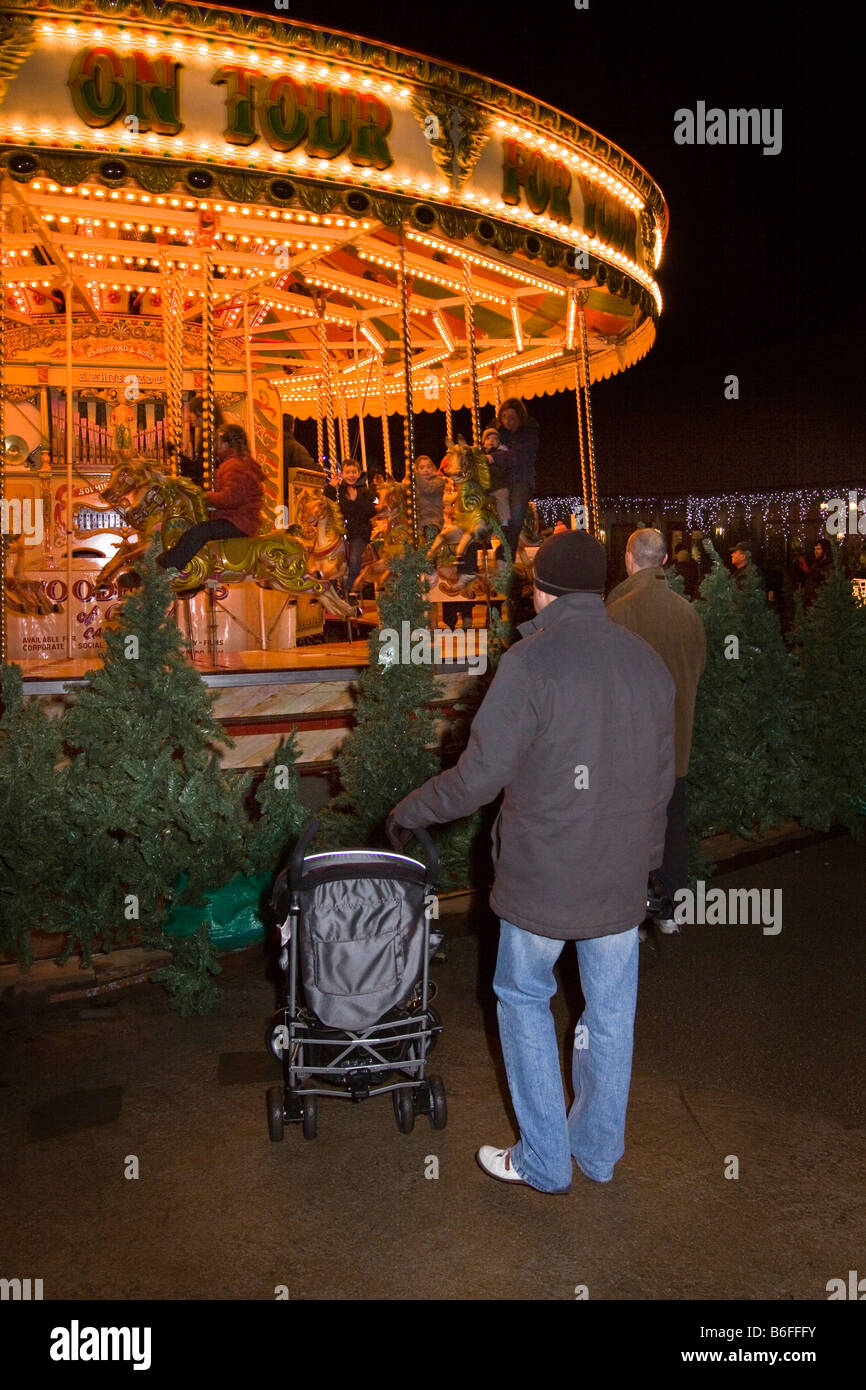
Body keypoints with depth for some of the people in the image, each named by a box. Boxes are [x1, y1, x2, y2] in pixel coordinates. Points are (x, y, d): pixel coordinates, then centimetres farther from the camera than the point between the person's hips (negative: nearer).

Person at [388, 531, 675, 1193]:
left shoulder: (530, 662, -17)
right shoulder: (651, 663, 2)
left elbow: (480, 775, -16)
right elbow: (662, 781, 10)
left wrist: (410, 810, 1)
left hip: (543, 877, -5)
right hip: (623, 878, 5)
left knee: (524, 999, 15)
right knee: (611, 1010, 17)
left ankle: (544, 1161, 23)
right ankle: (599, 1151, 35)